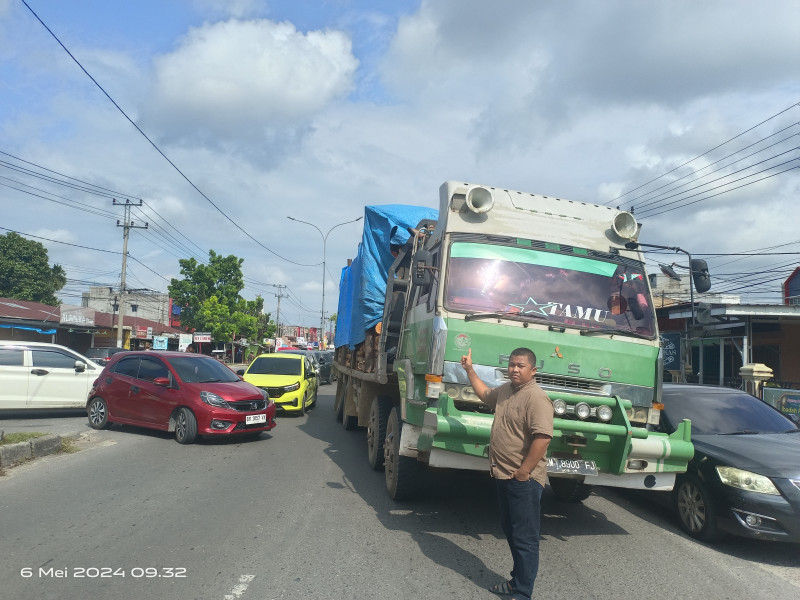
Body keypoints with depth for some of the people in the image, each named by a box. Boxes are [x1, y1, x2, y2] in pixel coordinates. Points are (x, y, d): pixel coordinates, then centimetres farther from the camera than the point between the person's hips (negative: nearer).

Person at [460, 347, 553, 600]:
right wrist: (469, 370, 31)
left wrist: (523, 472, -24)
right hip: (502, 475, 10)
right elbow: (485, 394, 33)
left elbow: (543, 437, -28)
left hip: (523, 480, -9)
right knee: (511, 532, 20)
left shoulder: (536, 397, -19)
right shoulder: (504, 390, 11)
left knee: (524, 538, 1)